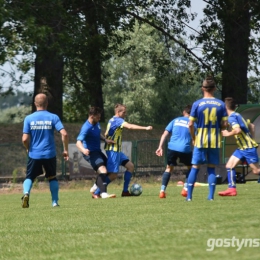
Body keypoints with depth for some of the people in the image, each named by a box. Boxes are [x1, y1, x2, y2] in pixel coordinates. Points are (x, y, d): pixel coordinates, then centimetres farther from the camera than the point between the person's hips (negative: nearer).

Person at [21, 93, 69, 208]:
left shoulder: (29, 118, -3)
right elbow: (64, 134, -12)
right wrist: (65, 150, 1)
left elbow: (25, 139, -7)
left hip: (34, 154, 0)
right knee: (52, 177, 20)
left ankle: (26, 193, -18)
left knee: (29, 177, 11)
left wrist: (28, 149, 14)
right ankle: (55, 202, 15)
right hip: (50, 154, 0)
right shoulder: (53, 117, -3)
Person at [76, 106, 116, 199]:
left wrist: (105, 140, 6)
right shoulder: (86, 128, -24)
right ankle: (103, 193, -32)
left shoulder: (96, 123, 4)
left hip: (97, 151, 10)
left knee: (108, 168, 16)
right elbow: (78, 142, -34)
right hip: (90, 152, -10)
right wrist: (83, 150, -54)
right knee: (102, 170, -26)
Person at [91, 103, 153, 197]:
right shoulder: (118, 120, -14)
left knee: (130, 166, 6)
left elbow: (106, 134, 20)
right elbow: (130, 126, -29)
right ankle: (96, 192, -2)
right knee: (113, 174, -9)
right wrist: (145, 128, -31)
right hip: (113, 150, -10)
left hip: (117, 150, 10)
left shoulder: (112, 120, 15)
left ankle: (125, 191, 6)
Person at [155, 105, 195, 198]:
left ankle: (162, 191, 1)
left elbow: (165, 134, 9)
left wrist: (160, 147, 7)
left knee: (169, 168, 17)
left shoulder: (176, 120, 17)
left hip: (172, 148, 2)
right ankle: (185, 189, 10)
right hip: (185, 149, -2)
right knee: (191, 167, 22)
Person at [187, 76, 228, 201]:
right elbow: (224, 124, -1)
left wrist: (193, 138, 8)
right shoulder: (221, 104, -1)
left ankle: (189, 195, 3)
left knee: (195, 167, 5)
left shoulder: (197, 104, -6)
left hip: (200, 140, -1)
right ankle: (211, 195, 2)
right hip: (215, 141, 1)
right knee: (212, 168, 8)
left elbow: (190, 124, -7)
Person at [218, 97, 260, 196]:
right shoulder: (238, 115, 14)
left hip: (248, 147, -10)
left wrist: (228, 134, -13)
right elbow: (251, 126, 21)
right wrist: (251, 138, 22)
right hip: (242, 147, 10)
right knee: (229, 165, 3)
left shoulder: (232, 117, -15)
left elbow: (237, 130, -30)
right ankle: (232, 189, 0)